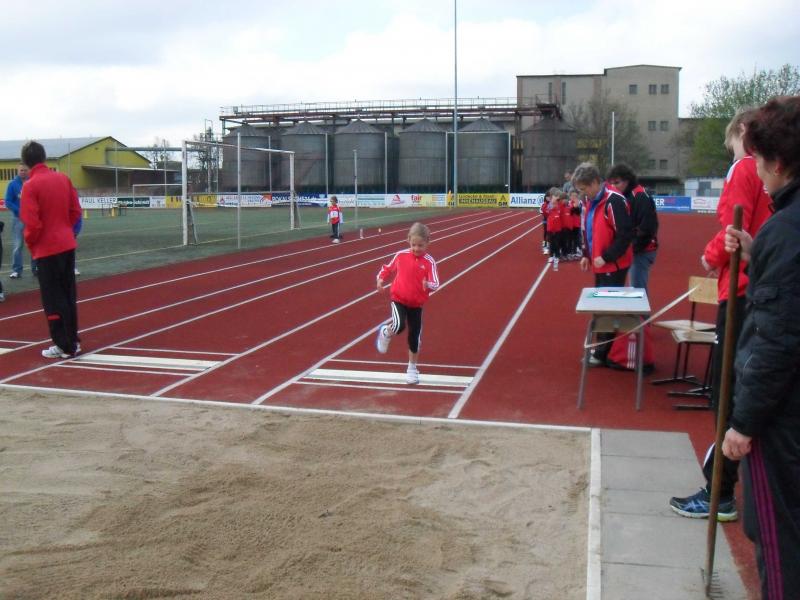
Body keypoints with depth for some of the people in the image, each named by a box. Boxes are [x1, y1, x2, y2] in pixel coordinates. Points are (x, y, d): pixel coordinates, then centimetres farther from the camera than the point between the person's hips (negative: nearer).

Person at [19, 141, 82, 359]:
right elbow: (76, 212, 7)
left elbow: (32, 224, -17)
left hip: (47, 249, -6)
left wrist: (30, 243, 0)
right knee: (68, 295, 15)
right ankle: (73, 341, 21)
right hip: (67, 245, 6)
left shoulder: (30, 186, -14)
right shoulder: (63, 178, 3)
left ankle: (64, 346, 7)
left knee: (52, 299, 3)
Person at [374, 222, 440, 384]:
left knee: (414, 336, 6)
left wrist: (428, 285, -42)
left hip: (416, 303, 1)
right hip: (398, 299, -1)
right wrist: (380, 280, -3)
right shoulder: (401, 255, -6)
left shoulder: (429, 262, -12)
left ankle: (412, 368, 25)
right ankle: (385, 333, 11)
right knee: (399, 326, -26)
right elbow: (387, 268, 11)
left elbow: (435, 283, -21)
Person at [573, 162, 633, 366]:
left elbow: (625, 234, -22)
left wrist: (606, 257, -21)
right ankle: (601, 348, 27)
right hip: (599, 265, 9)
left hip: (613, 266, -9)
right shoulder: (592, 202, 10)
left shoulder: (613, 201, -19)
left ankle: (603, 354, 7)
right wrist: (587, 255, 11)